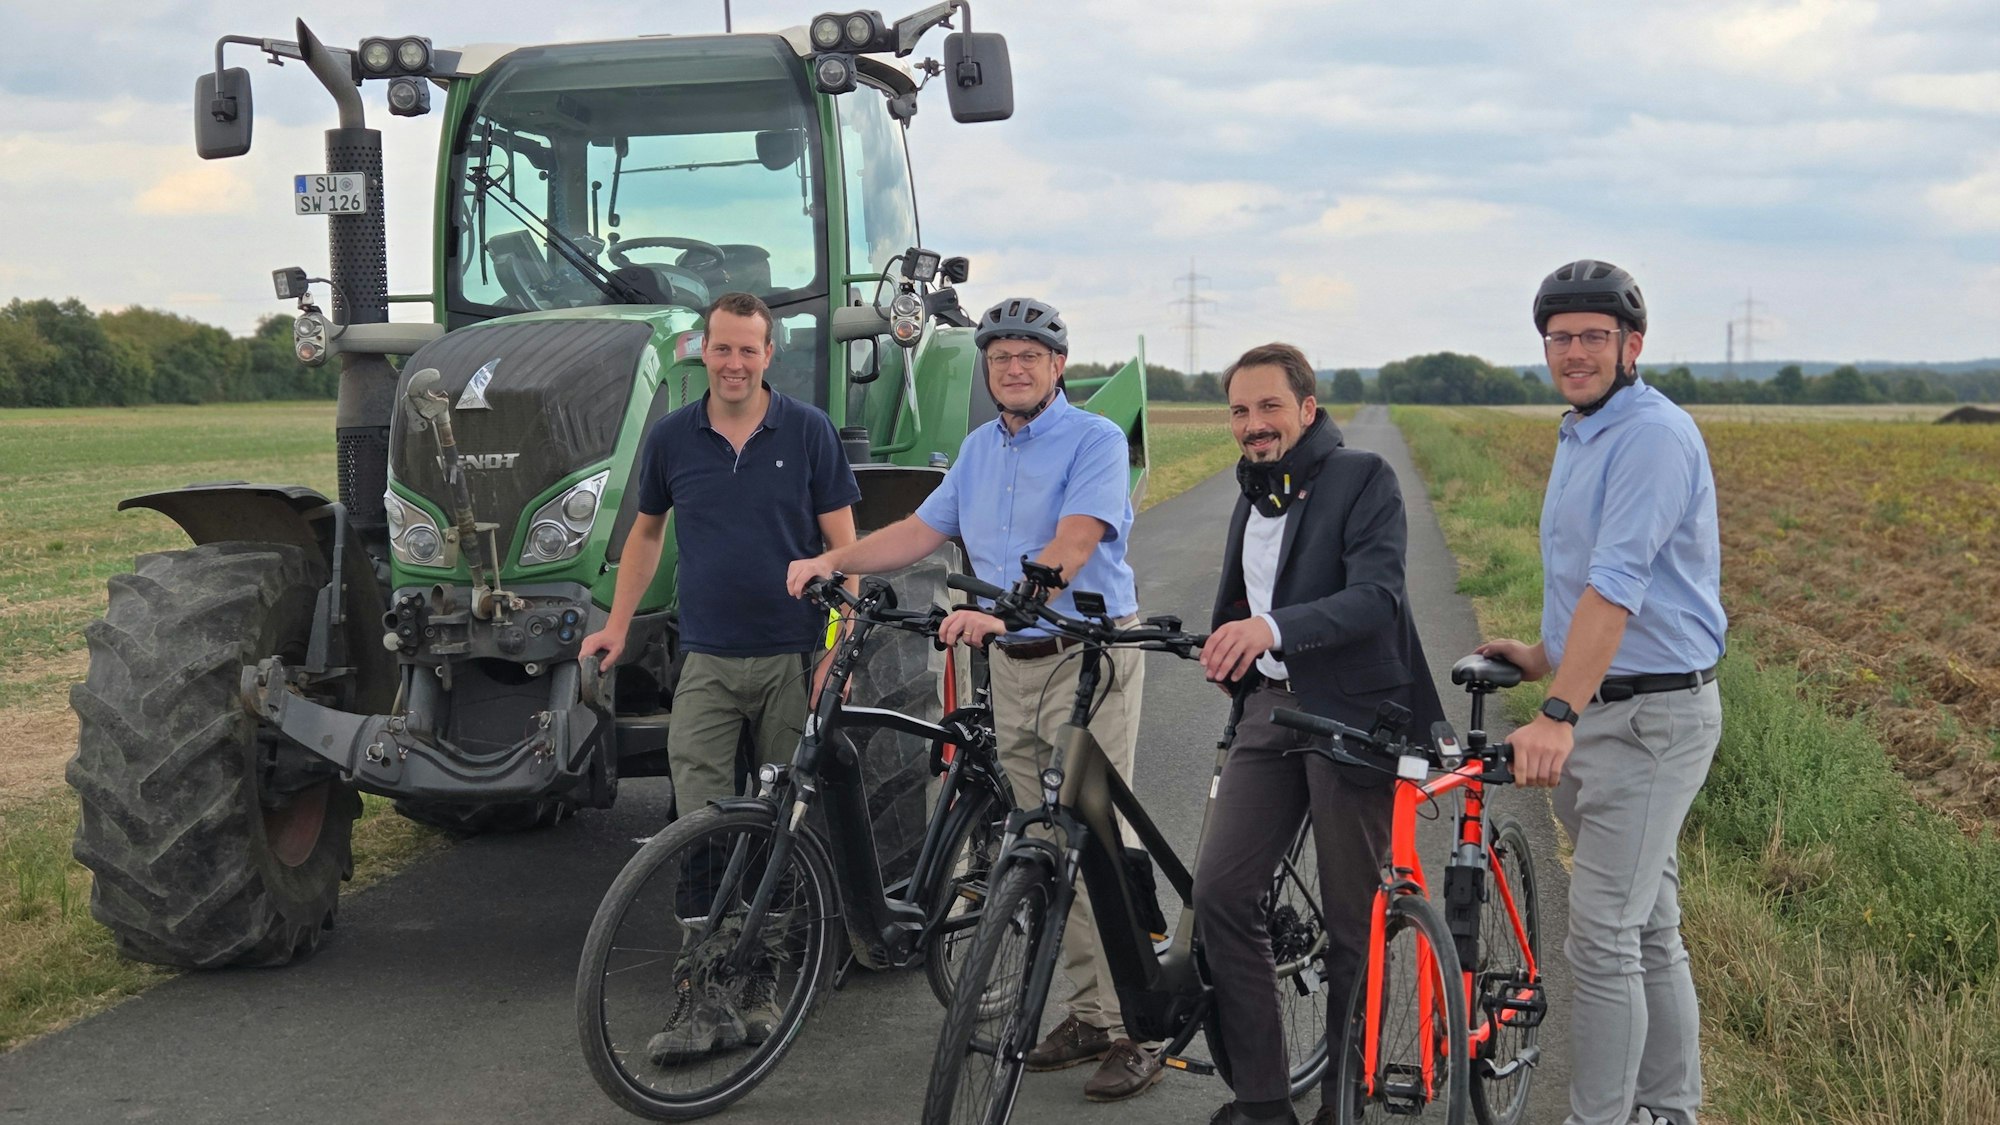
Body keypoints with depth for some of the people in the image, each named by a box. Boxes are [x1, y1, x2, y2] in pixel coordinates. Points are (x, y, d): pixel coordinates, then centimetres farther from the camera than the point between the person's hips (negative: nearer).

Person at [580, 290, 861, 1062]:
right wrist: (618, 624, 12)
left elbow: (843, 545, -2)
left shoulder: (808, 432, -2)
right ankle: (706, 998, -6)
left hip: (793, 658, -1)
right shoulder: (672, 438, 4)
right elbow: (646, 532, 18)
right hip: (707, 661, 1)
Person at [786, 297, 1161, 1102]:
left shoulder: (1095, 441, -10)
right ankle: (1088, 1013, 17)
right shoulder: (981, 448, 15)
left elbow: (1072, 547, -22)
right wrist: (835, 561, 3)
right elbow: (922, 531, 17)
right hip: (1013, 667, 7)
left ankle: (1130, 1032, -7)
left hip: (1089, 662, -7)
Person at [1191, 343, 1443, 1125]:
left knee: (1354, 922, 1)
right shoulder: (1251, 501, 16)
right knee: (1220, 892, -4)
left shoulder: (1363, 479, -8)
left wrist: (1272, 627, -35)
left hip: (1353, 714, -7)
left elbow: (1377, 596, -23)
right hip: (1273, 709, 7)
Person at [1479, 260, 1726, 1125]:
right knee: (1648, 927, 15)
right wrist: (1545, 658, 19)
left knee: (1603, 936, -10)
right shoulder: (1577, 438, 15)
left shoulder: (1654, 436, -16)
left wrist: (1559, 715, -32)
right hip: (1594, 706, 9)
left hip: (1653, 714, -9)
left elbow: (1617, 585, -26)